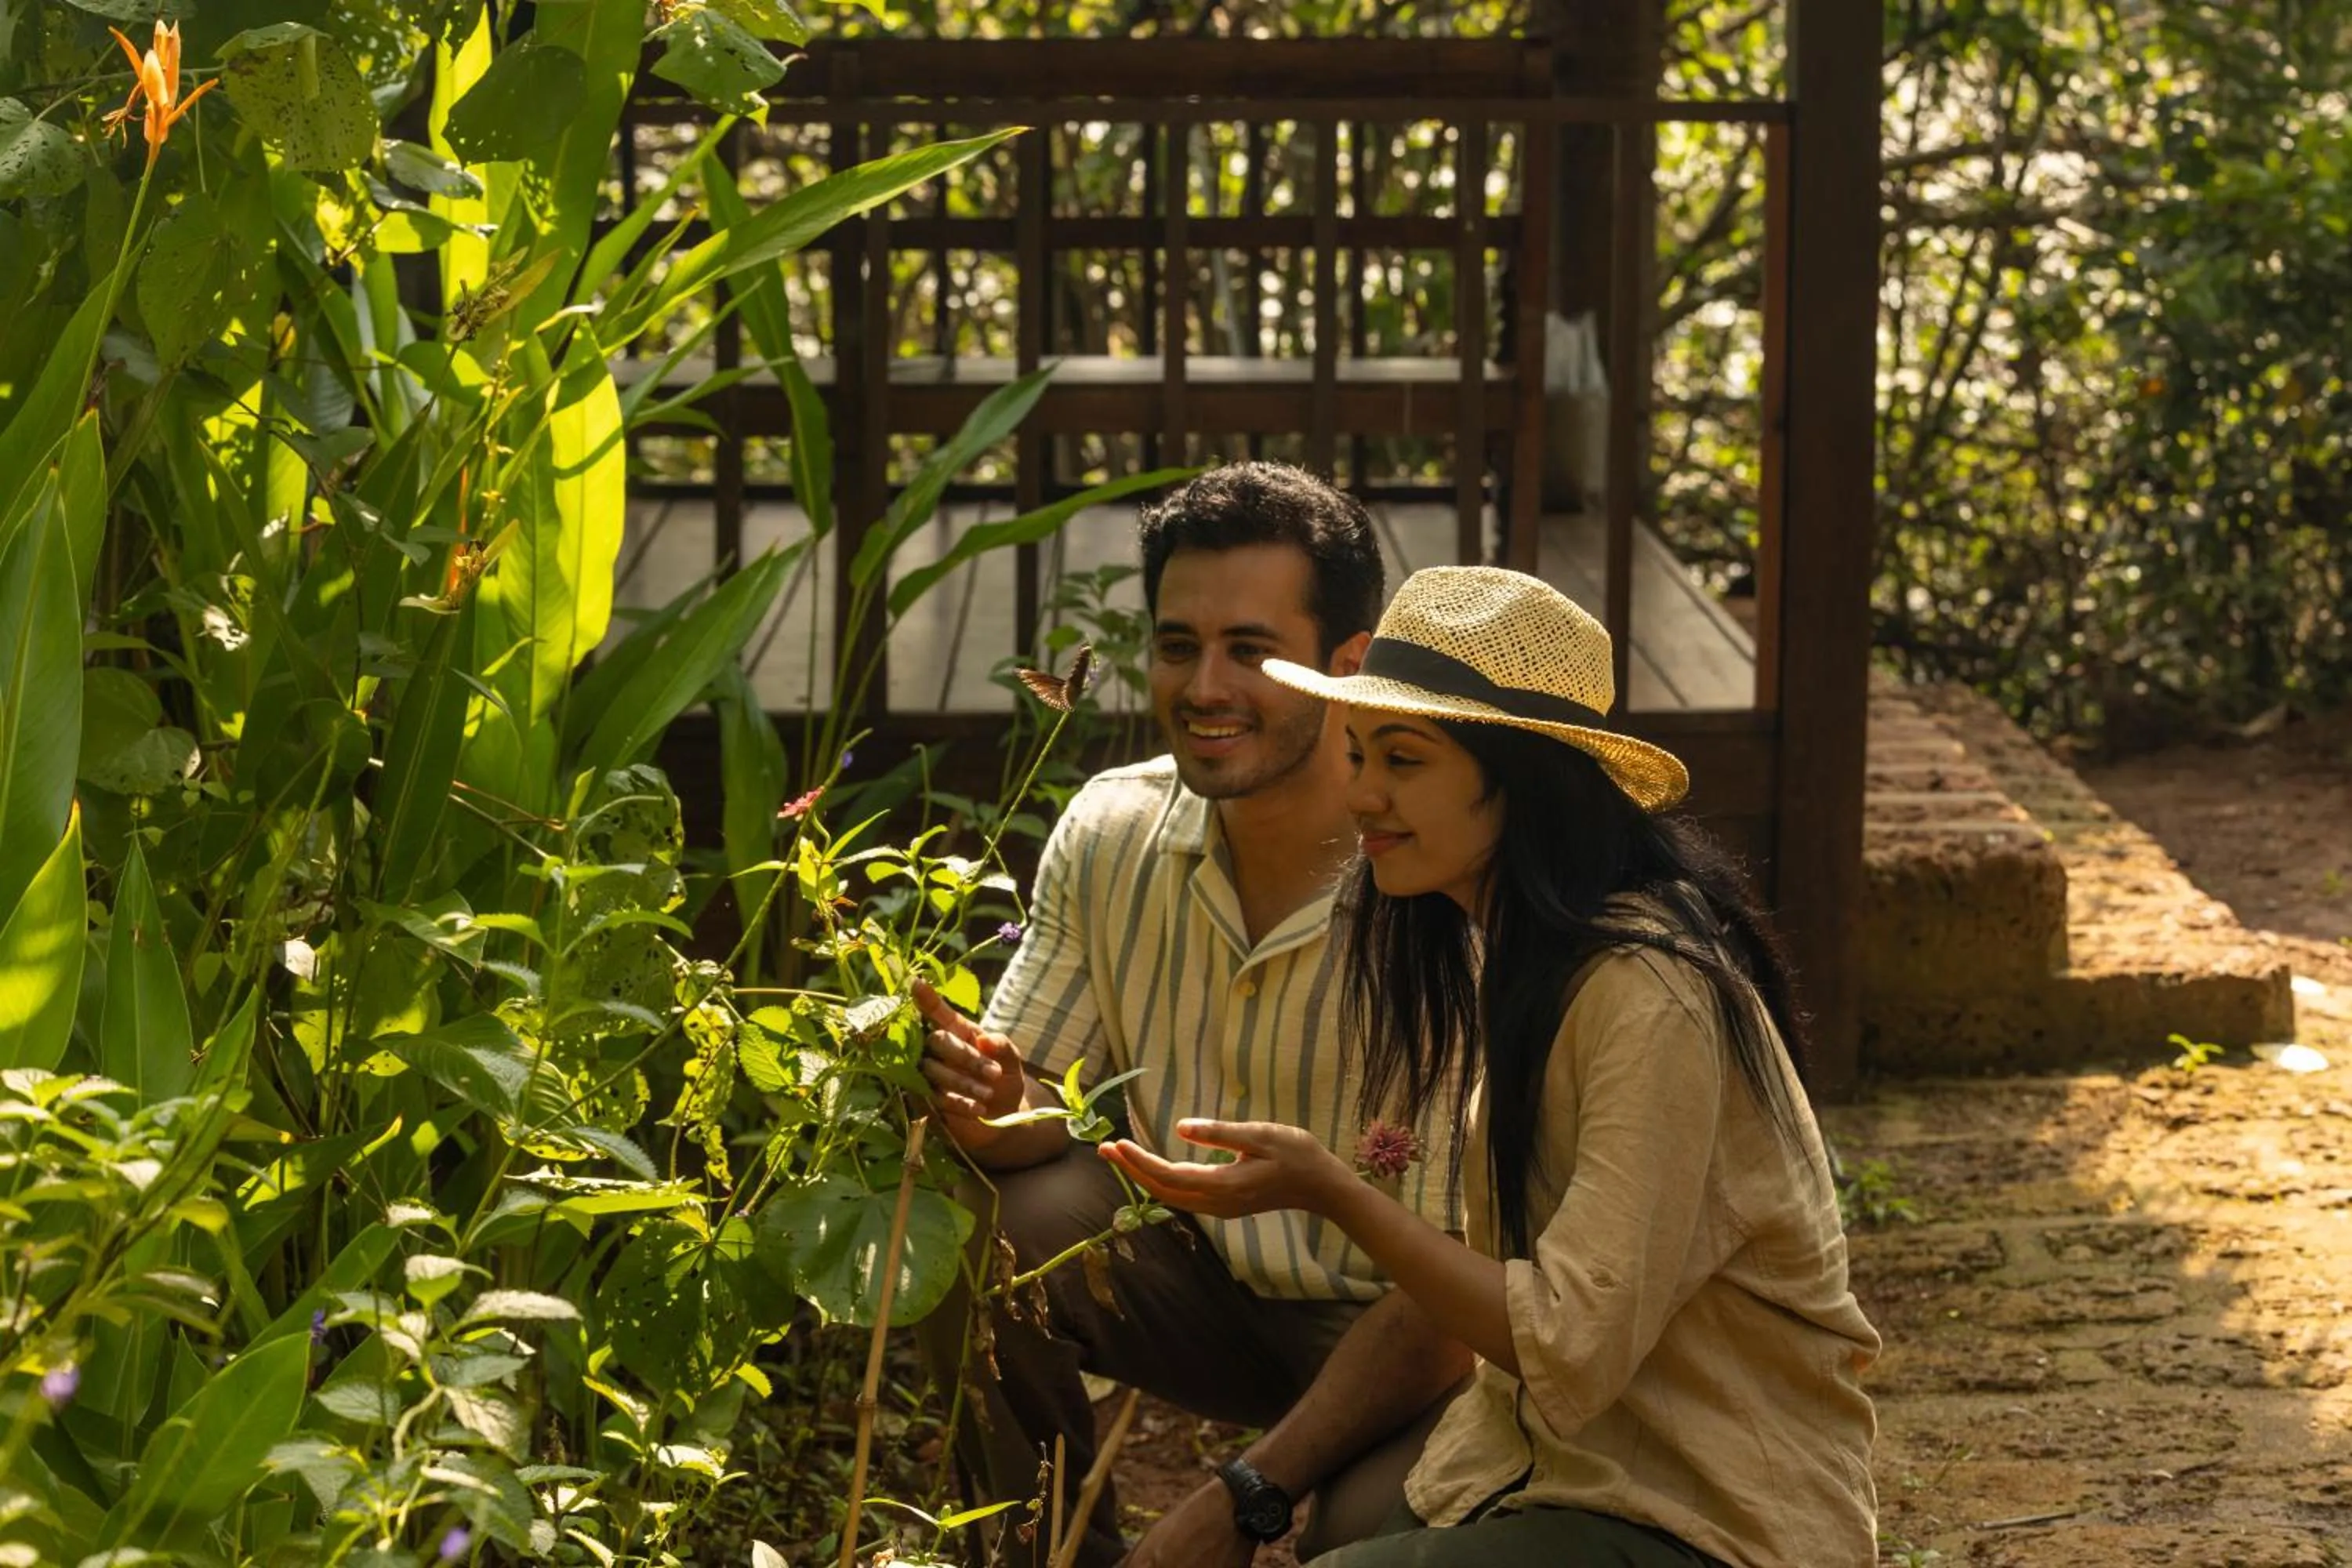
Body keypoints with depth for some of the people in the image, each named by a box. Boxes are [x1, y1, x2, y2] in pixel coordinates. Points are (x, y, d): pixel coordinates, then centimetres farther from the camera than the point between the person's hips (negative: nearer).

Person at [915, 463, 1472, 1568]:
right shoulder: (1108, 835, -7)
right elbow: (1037, 1096, 1)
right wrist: (988, 1110, -25)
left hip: (1417, 1346, -5)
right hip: (1216, 1277, 5)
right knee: (976, 1229, -20)